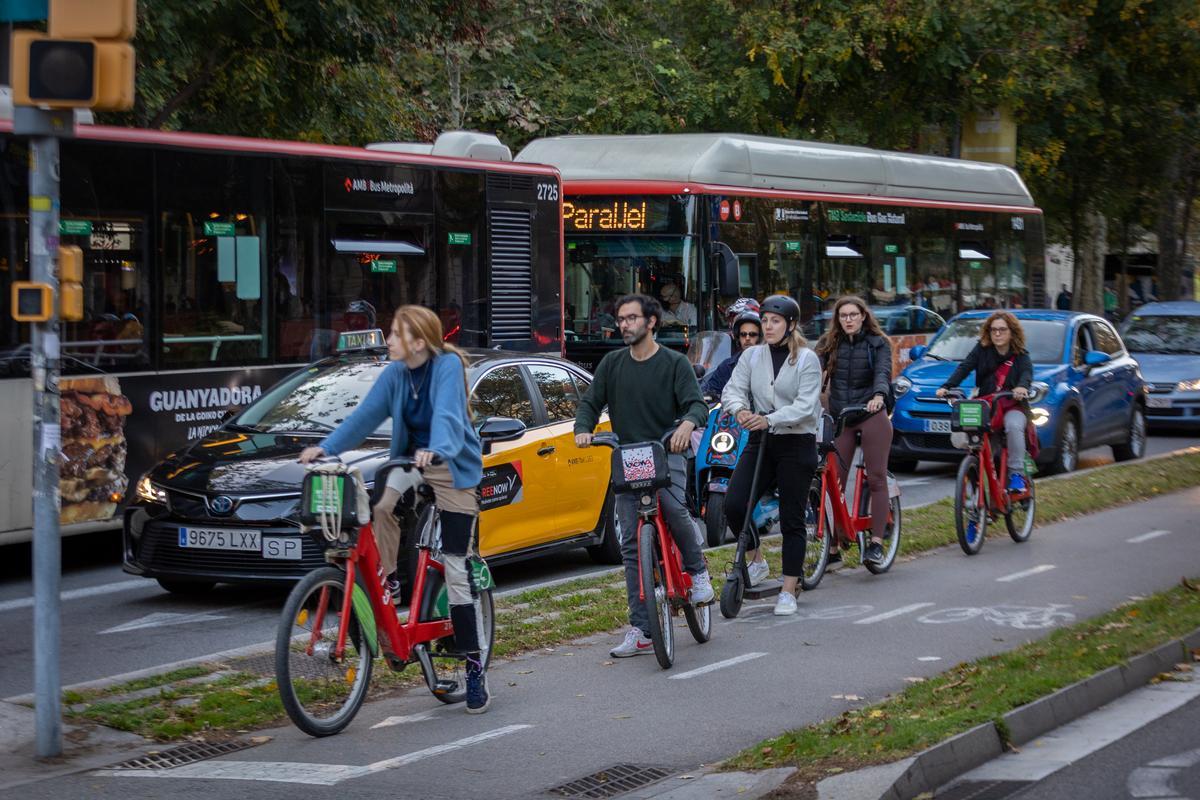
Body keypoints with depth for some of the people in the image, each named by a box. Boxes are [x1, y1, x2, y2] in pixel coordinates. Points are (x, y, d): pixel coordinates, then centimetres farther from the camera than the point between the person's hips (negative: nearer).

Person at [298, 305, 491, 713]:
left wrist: (437, 450, -50)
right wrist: (326, 447, -13)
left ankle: (475, 671, -1)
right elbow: (366, 414, -2)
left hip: (453, 468, -5)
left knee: (456, 572, -6)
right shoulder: (396, 373, 0)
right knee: (380, 508, -31)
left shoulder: (448, 366, -17)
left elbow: (446, 414, -32)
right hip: (411, 462, 5)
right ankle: (387, 580, -4)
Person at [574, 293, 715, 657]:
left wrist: (687, 424, -31)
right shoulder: (612, 364, 11)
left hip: (667, 452, -3)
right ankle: (640, 631, 1)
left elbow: (696, 404, -8)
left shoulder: (674, 363, 0)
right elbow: (590, 403, 10)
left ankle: (698, 571, -4)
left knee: (673, 507, -33)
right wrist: (583, 430, -12)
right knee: (632, 545, -2)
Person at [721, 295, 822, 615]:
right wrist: (740, 409, -24)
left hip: (797, 444, -3)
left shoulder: (807, 359, -5)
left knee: (792, 519, 0)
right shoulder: (752, 356, 6)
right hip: (760, 442, 3)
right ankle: (756, 562, 11)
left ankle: (788, 591, 8)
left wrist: (770, 420, -29)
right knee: (733, 505, -13)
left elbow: (805, 405, -15)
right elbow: (732, 389, -1)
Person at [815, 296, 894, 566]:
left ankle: (876, 543, -3)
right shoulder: (829, 343, 7)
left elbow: (883, 372, -15)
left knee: (876, 479, -3)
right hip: (840, 418, 2)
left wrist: (879, 396, -36)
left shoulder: (878, 343, 1)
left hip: (871, 416, -2)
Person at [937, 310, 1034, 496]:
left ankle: (1016, 474, -26)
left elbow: (1027, 373, -19)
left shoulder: (1021, 355, 2)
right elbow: (964, 368, -8)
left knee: (1013, 426, -35)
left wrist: (1022, 387, -44)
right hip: (985, 406, 2)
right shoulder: (981, 350, 5)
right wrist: (946, 387, -26)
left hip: (1013, 406, -2)